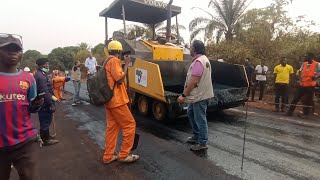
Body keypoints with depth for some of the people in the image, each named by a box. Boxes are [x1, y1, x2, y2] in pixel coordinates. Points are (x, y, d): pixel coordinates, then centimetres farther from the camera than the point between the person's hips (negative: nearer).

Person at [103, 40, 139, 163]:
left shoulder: (107, 62, 17)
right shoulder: (114, 61, -12)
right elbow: (120, 79, -20)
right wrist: (126, 64, -12)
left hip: (110, 100, 10)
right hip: (117, 100, -10)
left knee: (112, 127, 12)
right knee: (130, 124, -1)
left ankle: (108, 156, 18)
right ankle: (124, 154, 6)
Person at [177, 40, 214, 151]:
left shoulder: (198, 61, -21)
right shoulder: (203, 59, 13)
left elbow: (193, 82, -25)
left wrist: (183, 95, -19)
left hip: (200, 96, -11)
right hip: (197, 95, 11)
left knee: (200, 119, 1)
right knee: (191, 113, 22)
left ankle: (202, 143, 16)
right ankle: (196, 136, 34)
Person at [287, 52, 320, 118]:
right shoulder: (304, 64, 10)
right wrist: (300, 80, 7)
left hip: (310, 86, -5)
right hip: (302, 85, 5)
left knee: (307, 101, 2)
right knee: (295, 98, 3)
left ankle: (305, 114, 14)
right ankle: (290, 112, 8)